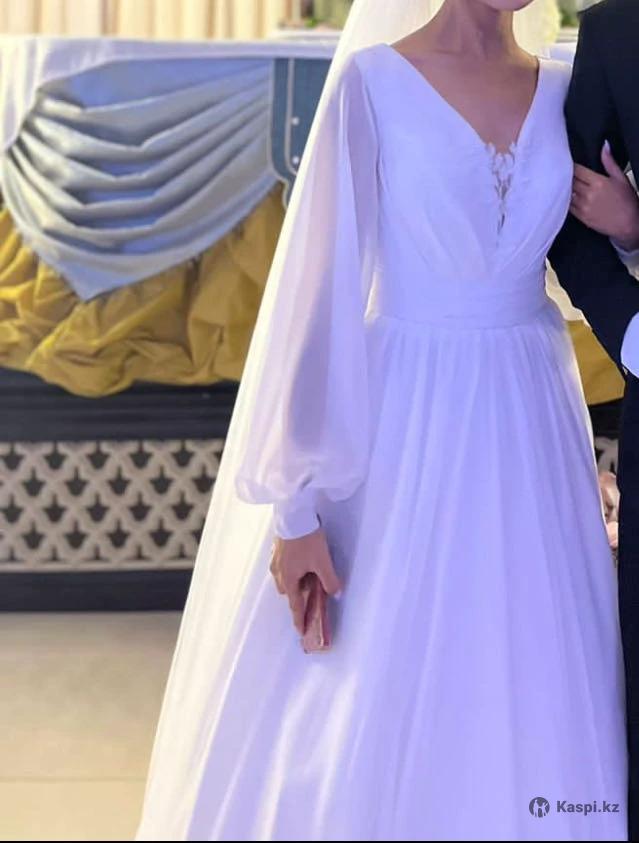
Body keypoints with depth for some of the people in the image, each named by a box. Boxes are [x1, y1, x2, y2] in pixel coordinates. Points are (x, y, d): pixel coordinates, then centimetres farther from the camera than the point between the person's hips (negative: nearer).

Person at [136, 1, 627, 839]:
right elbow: (321, 279, -10)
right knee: (371, 698, 3)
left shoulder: (562, 89, 6)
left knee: (529, 704, 7)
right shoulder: (374, 81, -8)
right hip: (405, 426, -4)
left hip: (528, 432, 4)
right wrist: (296, 502, -12)